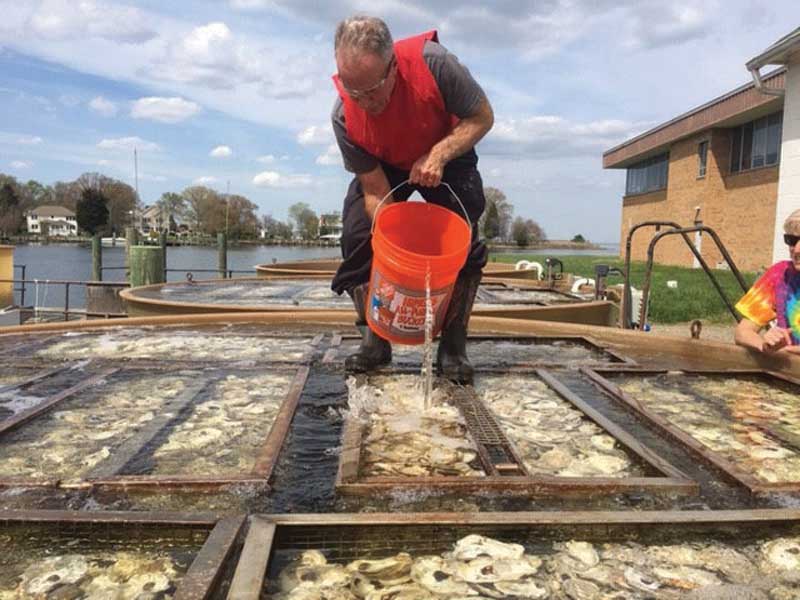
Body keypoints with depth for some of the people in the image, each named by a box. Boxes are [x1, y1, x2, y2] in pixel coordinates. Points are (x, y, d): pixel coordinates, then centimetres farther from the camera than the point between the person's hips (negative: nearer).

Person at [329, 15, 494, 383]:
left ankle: (453, 345, -11)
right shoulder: (344, 117, -29)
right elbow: (376, 192, -24)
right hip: (382, 168, 1)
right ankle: (375, 339, -6)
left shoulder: (433, 63, -35)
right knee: (357, 234, -19)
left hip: (446, 157, -1)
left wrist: (439, 155, -37)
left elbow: (483, 117, -22)